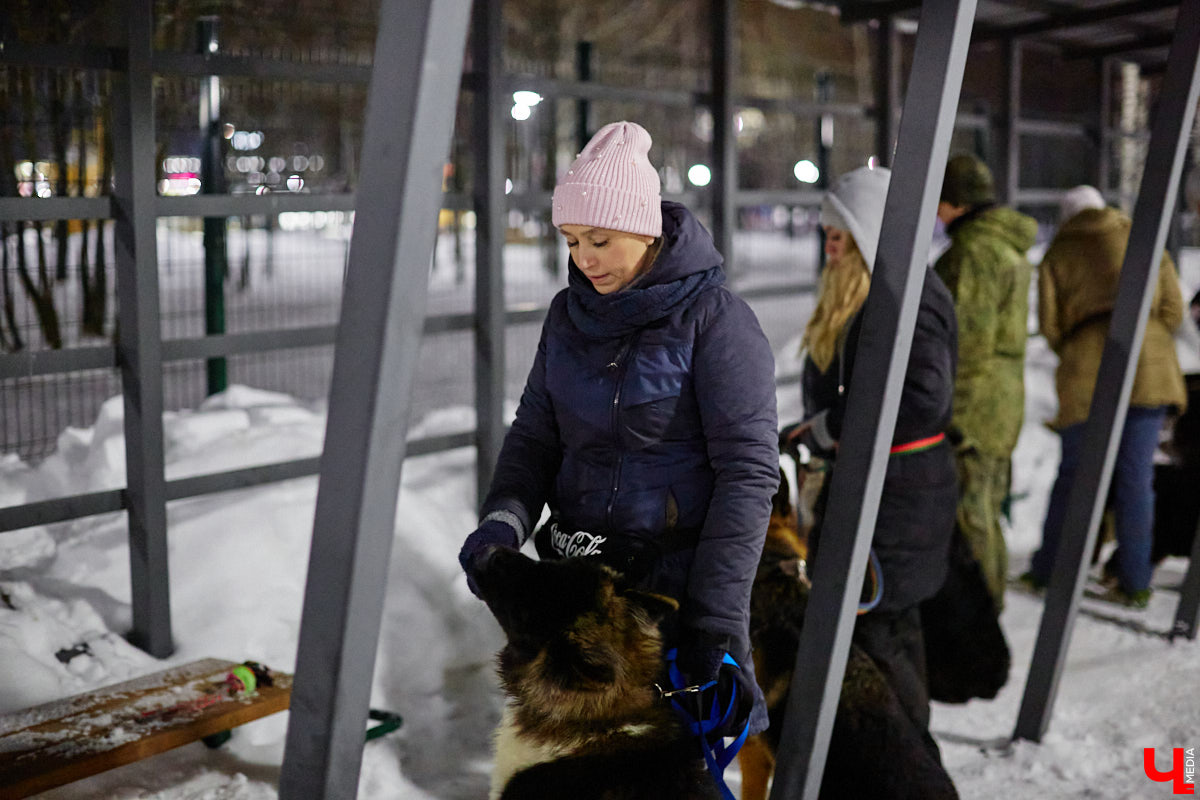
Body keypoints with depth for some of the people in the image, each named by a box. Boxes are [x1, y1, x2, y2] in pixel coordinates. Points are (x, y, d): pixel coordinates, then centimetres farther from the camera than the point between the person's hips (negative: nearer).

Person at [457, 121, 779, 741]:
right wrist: (503, 521, -10)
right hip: (576, 574, 6)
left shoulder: (714, 318, -13)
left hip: (675, 579, -5)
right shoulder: (569, 312, 6)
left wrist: (716, 621, -20)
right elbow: (535, 435, 11)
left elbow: (747, 470, -16)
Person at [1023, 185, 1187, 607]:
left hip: (1088, 370, -1)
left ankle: (1045, 571, 13)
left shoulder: (1057, 253, 12)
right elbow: (1173, 309, 9)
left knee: (1073, 474, 7)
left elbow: (1050, 324, 4)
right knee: (1136, 474, 4)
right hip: (1148, 364, 1)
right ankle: (1135, 582, 5)